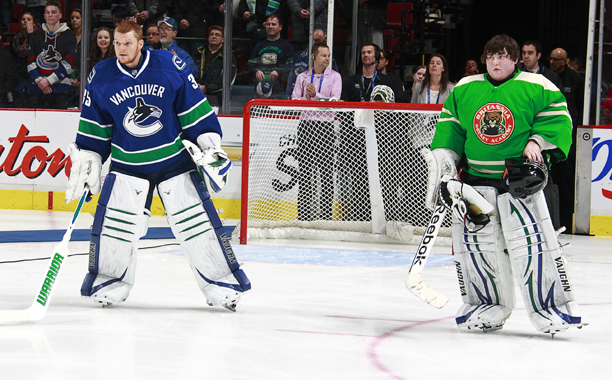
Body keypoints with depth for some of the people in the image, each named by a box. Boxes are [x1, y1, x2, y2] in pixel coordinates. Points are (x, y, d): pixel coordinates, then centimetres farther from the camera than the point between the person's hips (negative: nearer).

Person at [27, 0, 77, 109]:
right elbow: (31, 62, 10)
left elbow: (68, 64, -5)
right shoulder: (37, 35, 15)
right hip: (39, 88, 3)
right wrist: (39, 80, -7)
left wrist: (49, 80, -11)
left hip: (61, 88, -3)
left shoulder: (69, 36, 4)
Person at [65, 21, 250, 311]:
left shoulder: (169, 66, -10)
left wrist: (209, 141, -5)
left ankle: (220, 283, 7)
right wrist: (85, 162, 3)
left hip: (175, 160, -1)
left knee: (197, 221, -3)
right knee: (114, 222, -7)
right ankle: (110, 281, 14)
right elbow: (93, 127, 5)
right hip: (127, 164, 1)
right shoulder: (101, 77, -5)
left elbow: (194, 108, -2)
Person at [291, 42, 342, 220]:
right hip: (306, 125, 3)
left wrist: (316, 95, -17)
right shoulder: (302, 77, 12)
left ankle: (326, 213, -1)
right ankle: (304, 212, 9)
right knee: (305, 171, 4)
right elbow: (294, 101, 6)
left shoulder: (334, 77, 4)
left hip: (325, 126, -3)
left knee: (326, 172, -4)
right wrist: (307, 98, -12)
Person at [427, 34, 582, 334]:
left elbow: (558, 118, -1)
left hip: (520, 179, -4)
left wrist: (538, 142, -15)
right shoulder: (463, 90, 11)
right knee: (473, 239, 0)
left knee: (531, 239, -13)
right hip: (475, 178, 4)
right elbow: (449, 127, 16)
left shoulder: (536, 88, -1)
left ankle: (551, 305, -4)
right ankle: (487, 305, 16)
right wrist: (443, 160, 5)